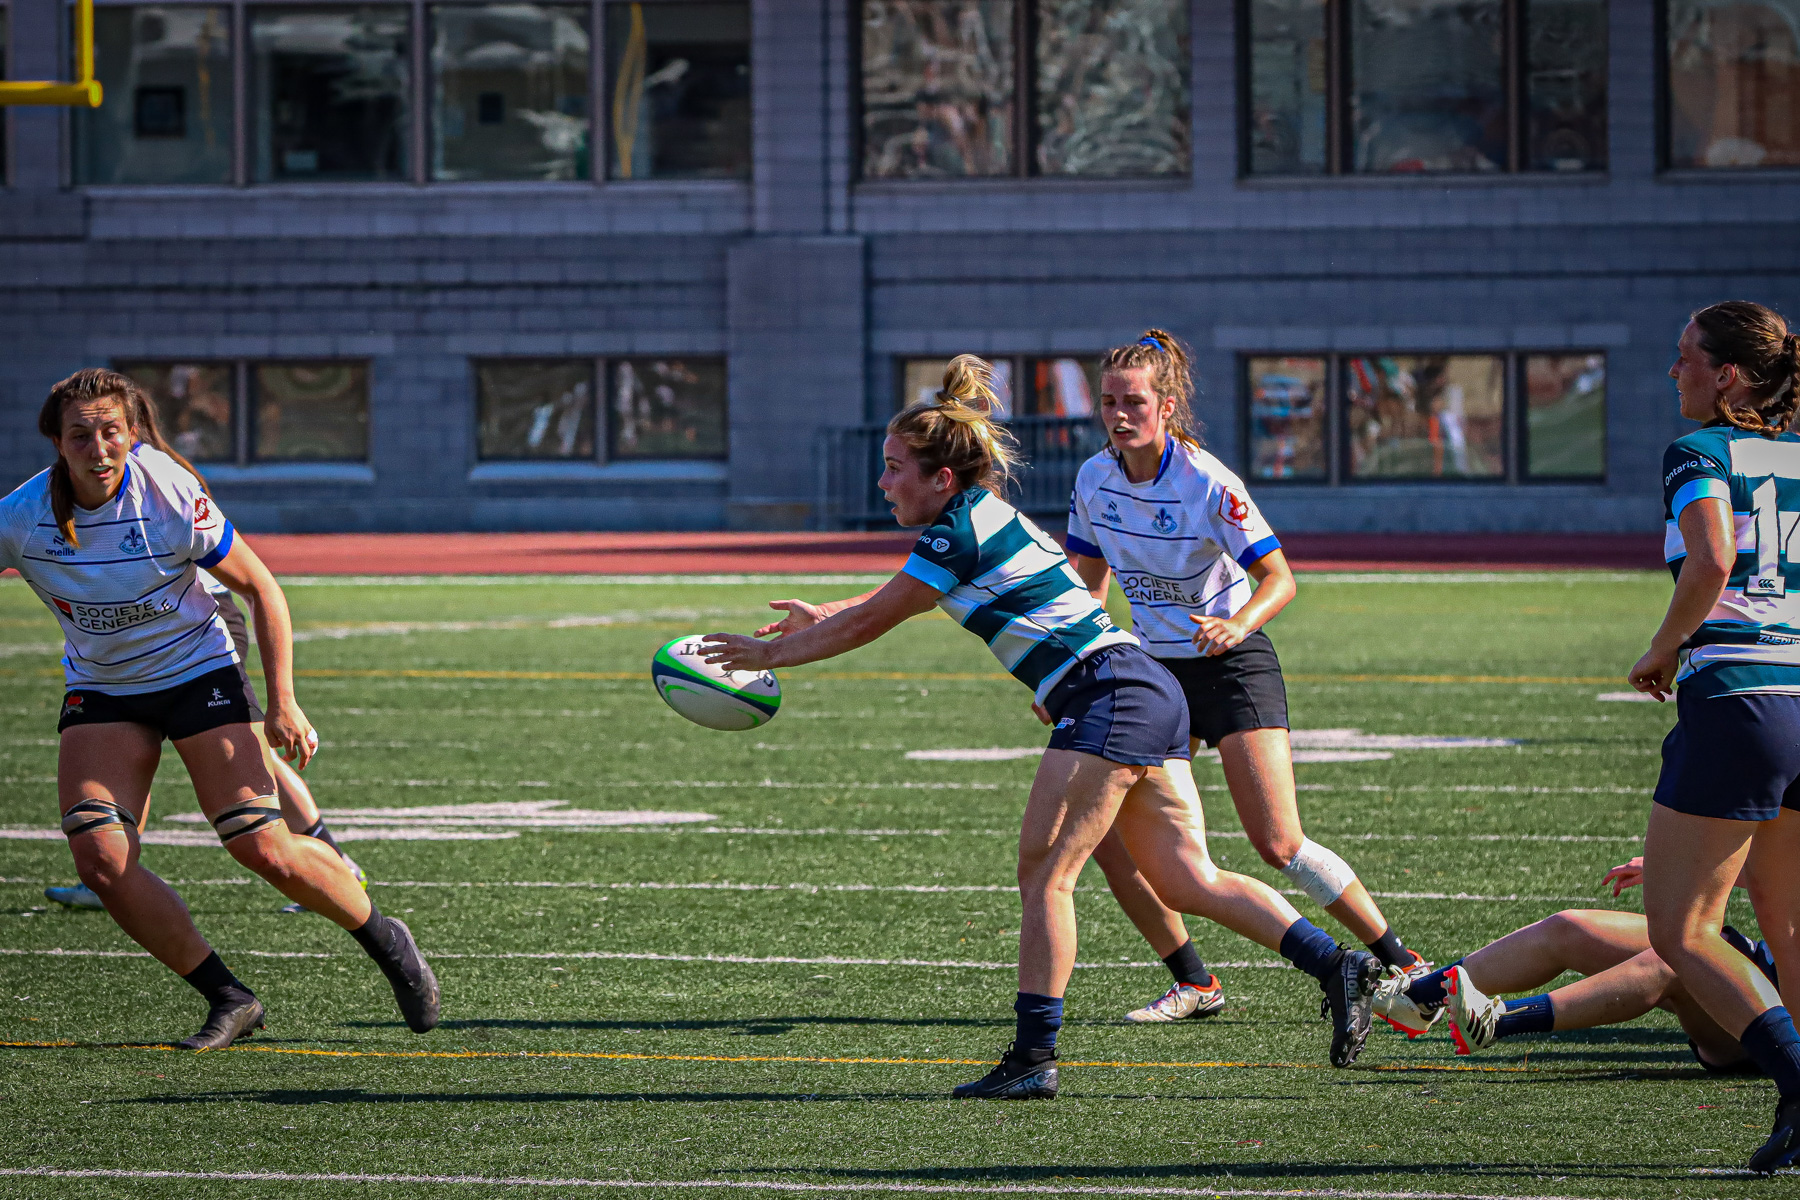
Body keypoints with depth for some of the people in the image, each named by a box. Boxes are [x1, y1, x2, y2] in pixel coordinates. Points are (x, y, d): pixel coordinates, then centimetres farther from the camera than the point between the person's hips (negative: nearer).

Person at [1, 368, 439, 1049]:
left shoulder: (172, 500, -22)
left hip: (197, 672, -2)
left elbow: (260, 588, -10)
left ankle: (384, 941, 15)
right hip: (100, 692, 3)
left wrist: (282, 703, -13)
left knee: (263, 848, -13)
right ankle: (228, 999, -2)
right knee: (99, 860, -17)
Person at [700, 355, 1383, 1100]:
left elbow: (867, 625, -5)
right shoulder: (983, 518, 17)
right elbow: (904, 597, 37)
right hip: (1147, 696, 10)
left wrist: (767, 655, 5)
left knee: (1043, 874, -6)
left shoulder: (961, 530, -10)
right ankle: (1338, 966, 1)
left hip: (1107, 697, -10)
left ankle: (1033, 1058, -6)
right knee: (1188, 882, 7)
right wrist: (821, 617, 38)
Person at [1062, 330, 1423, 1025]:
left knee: (1279, 846, -14)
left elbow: (1280, 578, -19)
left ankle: (1401, 964, 1)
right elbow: (1089, 578, 12)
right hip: (1154, 669, 6)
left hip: (1232, 667, -6)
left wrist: (1235, 625, -38)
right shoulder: (1095, 480, -2)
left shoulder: (1207, 483, -19)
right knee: (1103, 830, -7)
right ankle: (1194, 985, 7)